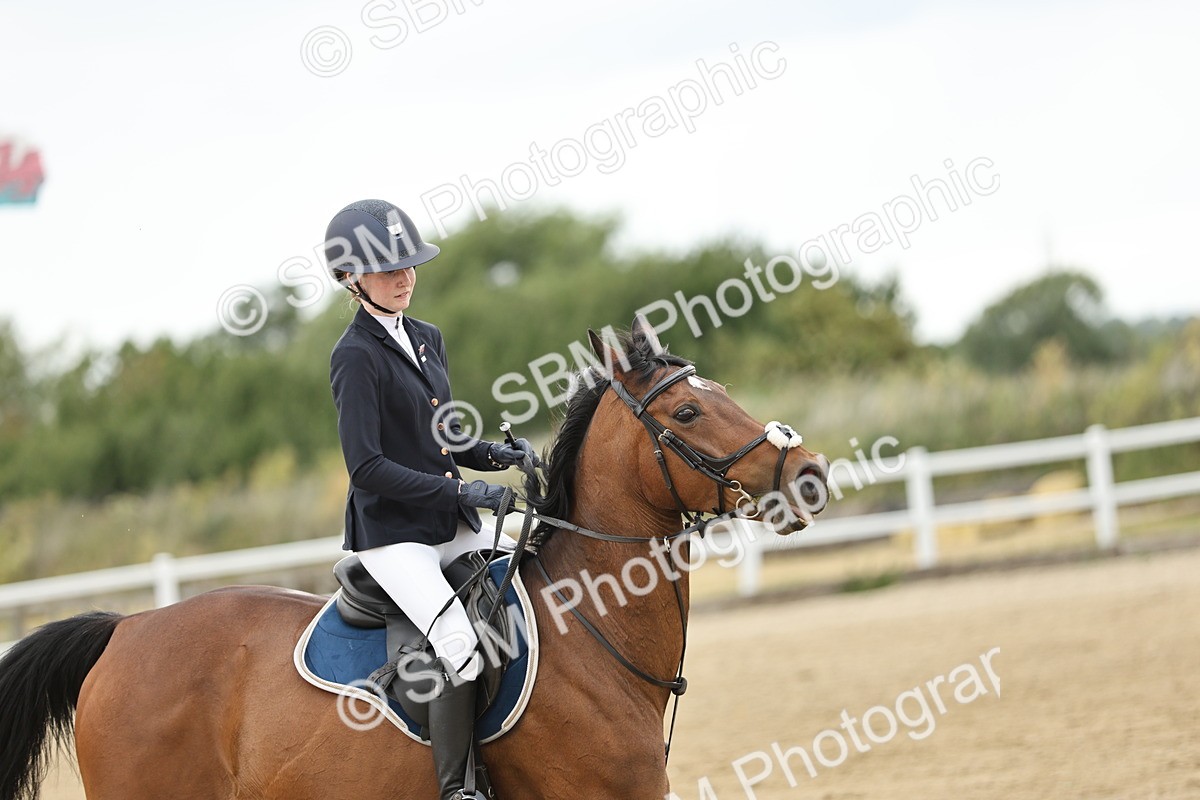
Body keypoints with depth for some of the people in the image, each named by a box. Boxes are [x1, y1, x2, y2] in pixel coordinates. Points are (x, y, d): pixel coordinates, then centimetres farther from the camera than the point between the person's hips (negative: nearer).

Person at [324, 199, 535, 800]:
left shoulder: (427, 340, 13)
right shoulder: (355, 356, -11)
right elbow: (367, 468, -18)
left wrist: (505, 454, 2)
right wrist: (460, 491, -18)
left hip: (449, 526, 8)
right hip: (390, 534, -8)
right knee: (461, 646, -25)